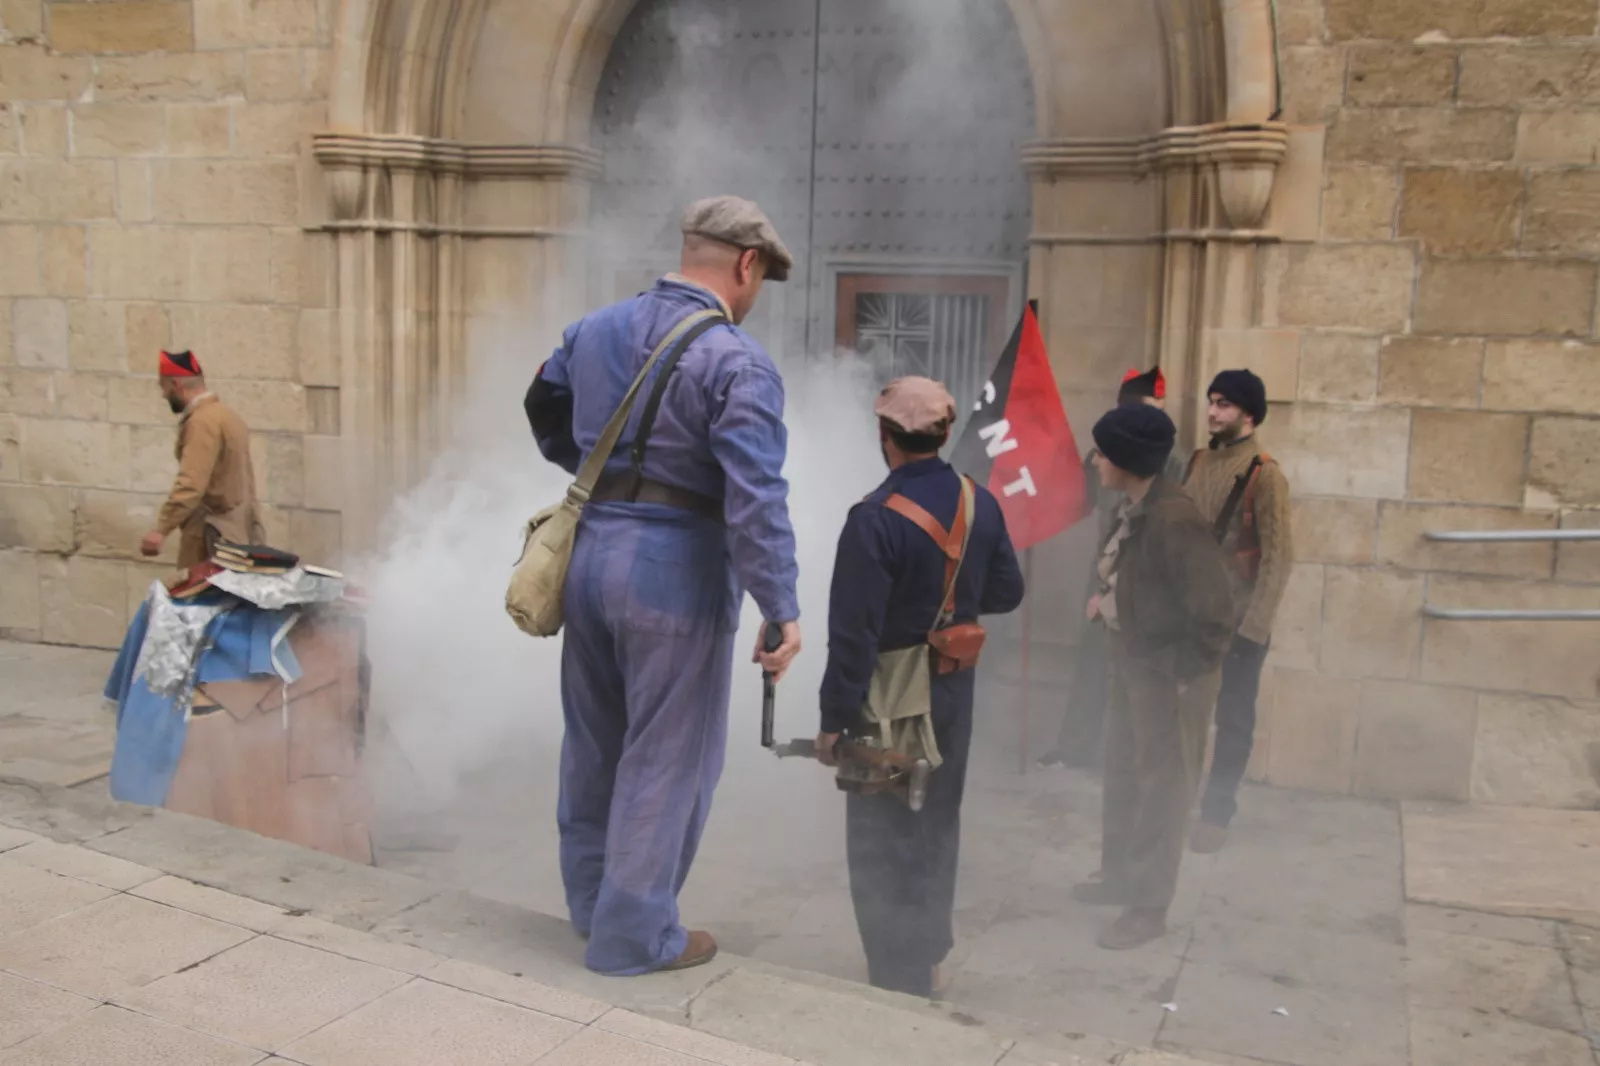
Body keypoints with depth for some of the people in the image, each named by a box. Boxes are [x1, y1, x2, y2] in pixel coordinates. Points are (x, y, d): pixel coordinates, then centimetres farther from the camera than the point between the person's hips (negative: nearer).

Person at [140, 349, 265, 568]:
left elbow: (191, 484, -27)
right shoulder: (225, 413, 16)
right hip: (235, 531, 10)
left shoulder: (203, 421, -16)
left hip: (212, 535, -10)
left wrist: (161, 530, -31)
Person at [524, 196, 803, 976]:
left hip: (592, 551, 7)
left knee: (594, 740, 21)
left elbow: (543, 408, 23)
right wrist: (781, 609, -20)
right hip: (677, 568, -7)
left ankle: (591, 899, 38)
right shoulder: (737, 362, -15)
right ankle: (635, 934, 19)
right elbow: (755, 497, -22)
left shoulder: (596, 330, 7)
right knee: (667, 757, 7)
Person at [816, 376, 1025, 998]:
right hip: (955, 689, 6)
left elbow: (853, 634, -21)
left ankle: (900, 981, 14)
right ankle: (930, 953, 36)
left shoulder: (876, 519, -22)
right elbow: (1006, 593, 8)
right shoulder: (980, 504, -3)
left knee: (883, 840, 6)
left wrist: (833, 719, -14)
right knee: (937, 825, 21)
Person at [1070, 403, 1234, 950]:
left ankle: (1149, 906, 21)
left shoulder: (1173, 519, -27)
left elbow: (1214, 610, -26)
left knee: (1161, 787, 6)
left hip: (1169, 674, -9)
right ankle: (1119, 876, 40)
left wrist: (1185, 671, -18)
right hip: (1131, 663, 9)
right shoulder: (1133, 507, 1)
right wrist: (1107, 597, 4)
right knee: (1124, 774, 22)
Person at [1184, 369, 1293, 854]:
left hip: (1237, 622, -5)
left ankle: (1216, 815, 18)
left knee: (1233, 721, 7)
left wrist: (1254, 627, -15)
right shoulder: (1199, 463, 7)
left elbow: (1279, 557, -13)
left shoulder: (1265, 474, -12)